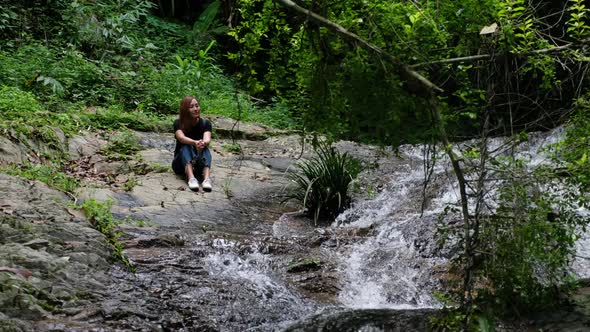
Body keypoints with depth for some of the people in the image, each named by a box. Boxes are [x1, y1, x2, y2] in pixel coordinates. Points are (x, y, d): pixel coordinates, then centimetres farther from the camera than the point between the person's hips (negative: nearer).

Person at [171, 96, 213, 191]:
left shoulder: (205, 123, -4)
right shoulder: (178, 123, -8)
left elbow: (207, 139, -23)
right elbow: (181, 138, -29)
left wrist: (203, 143, -49)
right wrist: (195, 142, -50)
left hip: (199, 165, 1)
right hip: (181, 164, -1)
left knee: (204, 148, -28)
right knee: (186, 146, -29)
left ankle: (206, 178, -56)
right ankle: (191, 177, -56)